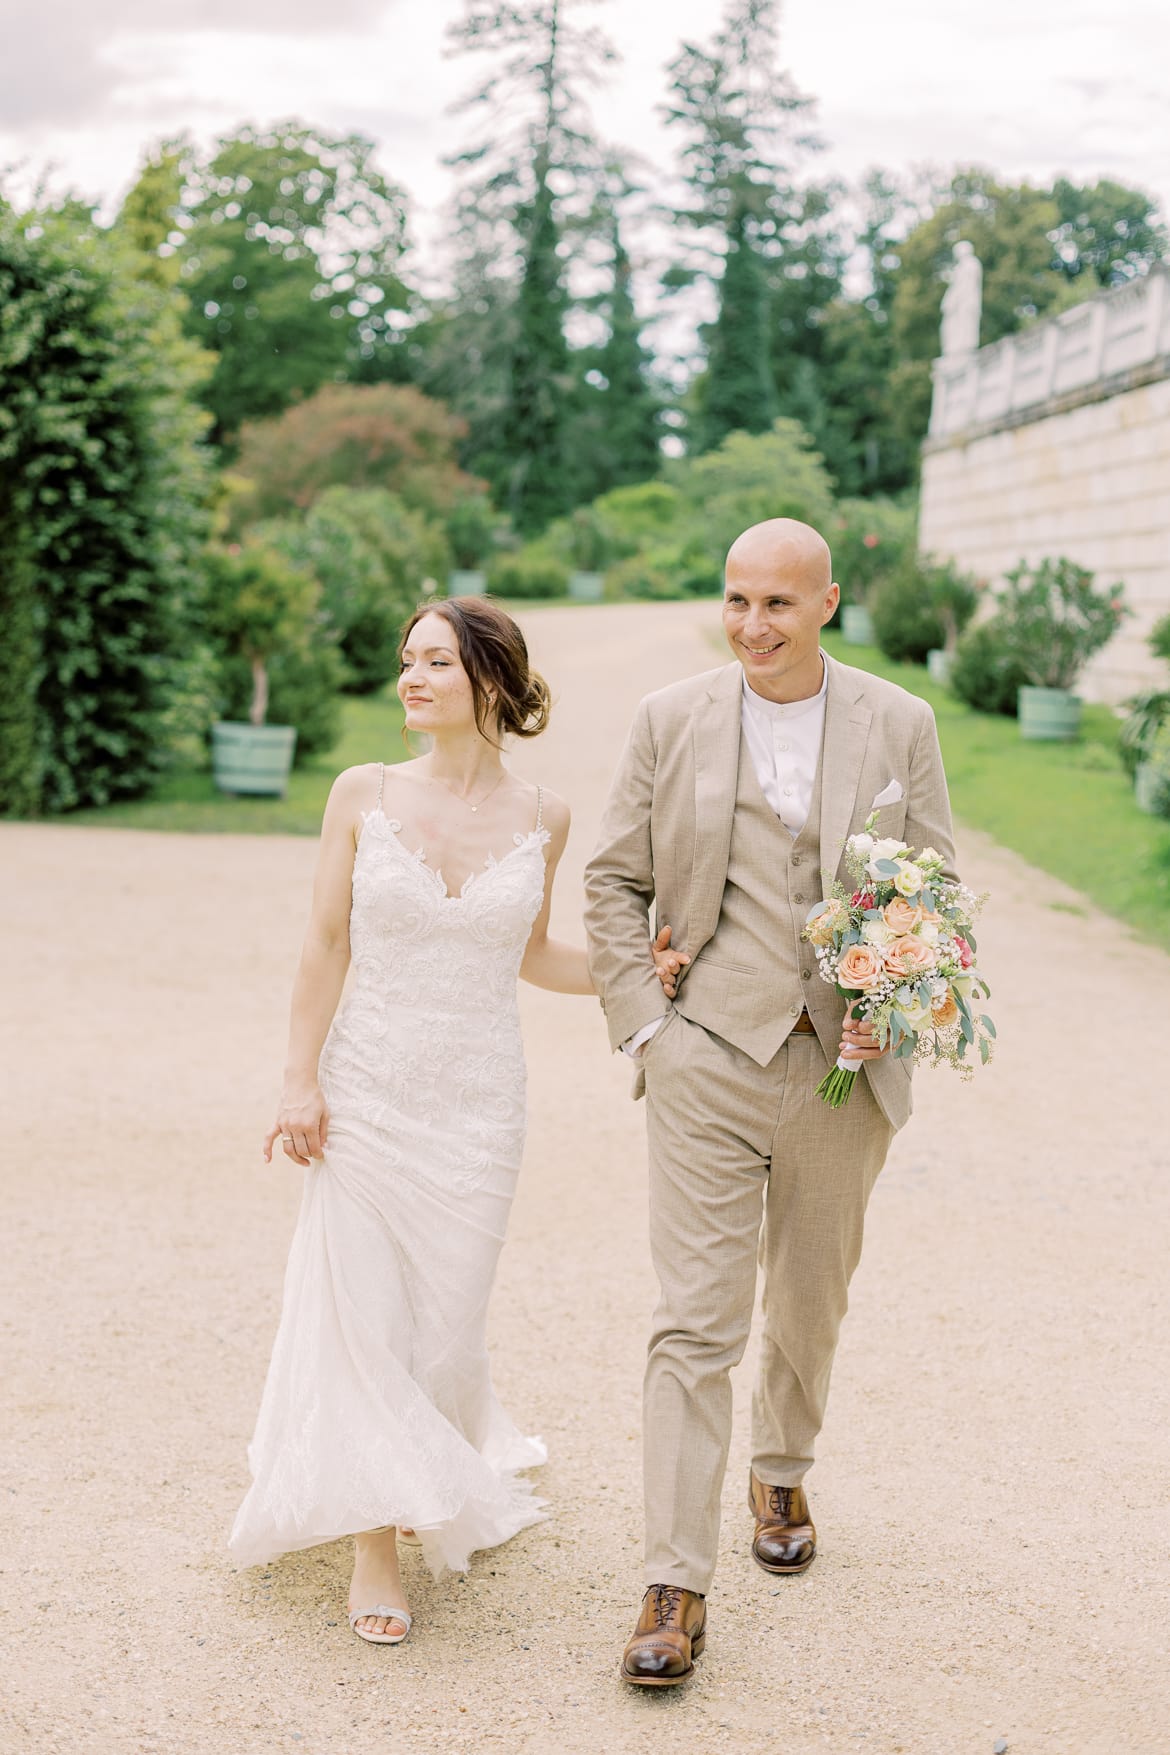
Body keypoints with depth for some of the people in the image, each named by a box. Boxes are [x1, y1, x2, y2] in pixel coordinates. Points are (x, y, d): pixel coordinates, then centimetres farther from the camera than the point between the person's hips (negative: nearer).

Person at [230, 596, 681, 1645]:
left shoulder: (541, 818, 0)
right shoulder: (364, 795, -3)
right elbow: (327, 944, 0)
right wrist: (301, 1082, -4)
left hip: (479, 1105, 1)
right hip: (368, 1091, -1)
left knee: (444, 1319, 7)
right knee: (363, 1315, 1)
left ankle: (447, 1492, 38)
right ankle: (376, 1547, 18)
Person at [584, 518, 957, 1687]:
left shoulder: (899, 725, 2)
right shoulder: (671, 720, -1)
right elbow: (614, 883, 4)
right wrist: (642, 1022, -5)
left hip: (842, 1069, 2)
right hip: (707, 1063, -2)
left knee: (811, 1303, 19)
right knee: (697, 1318, -7)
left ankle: (780, 1473, 45)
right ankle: (675, 1585, -1)